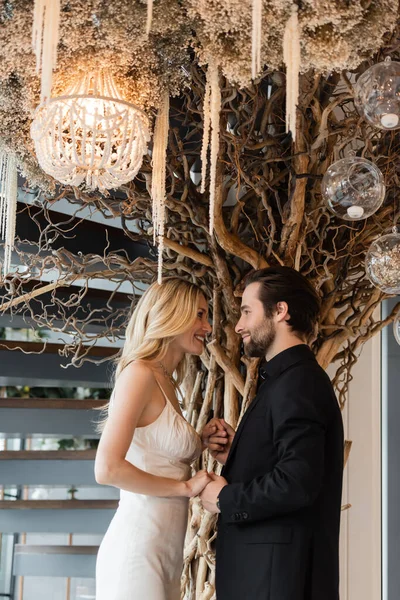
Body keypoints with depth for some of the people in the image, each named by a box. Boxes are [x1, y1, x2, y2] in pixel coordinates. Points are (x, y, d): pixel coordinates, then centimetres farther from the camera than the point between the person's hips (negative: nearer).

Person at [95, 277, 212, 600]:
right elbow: (107, 469, -20)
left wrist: (205, 443, 4)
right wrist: (185, 486, -12)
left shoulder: (166, 384, 16)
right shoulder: (140, 374, -11)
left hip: (165, 553, 9)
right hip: (136, 549, -9)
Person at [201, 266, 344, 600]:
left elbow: (298, 482, -27)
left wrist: (225, 499, -14)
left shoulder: (299, 382, -16)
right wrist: (234, 455, 0)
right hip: (265, 565, 9)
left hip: (280, 571, -9)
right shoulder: (285, 379, 15)